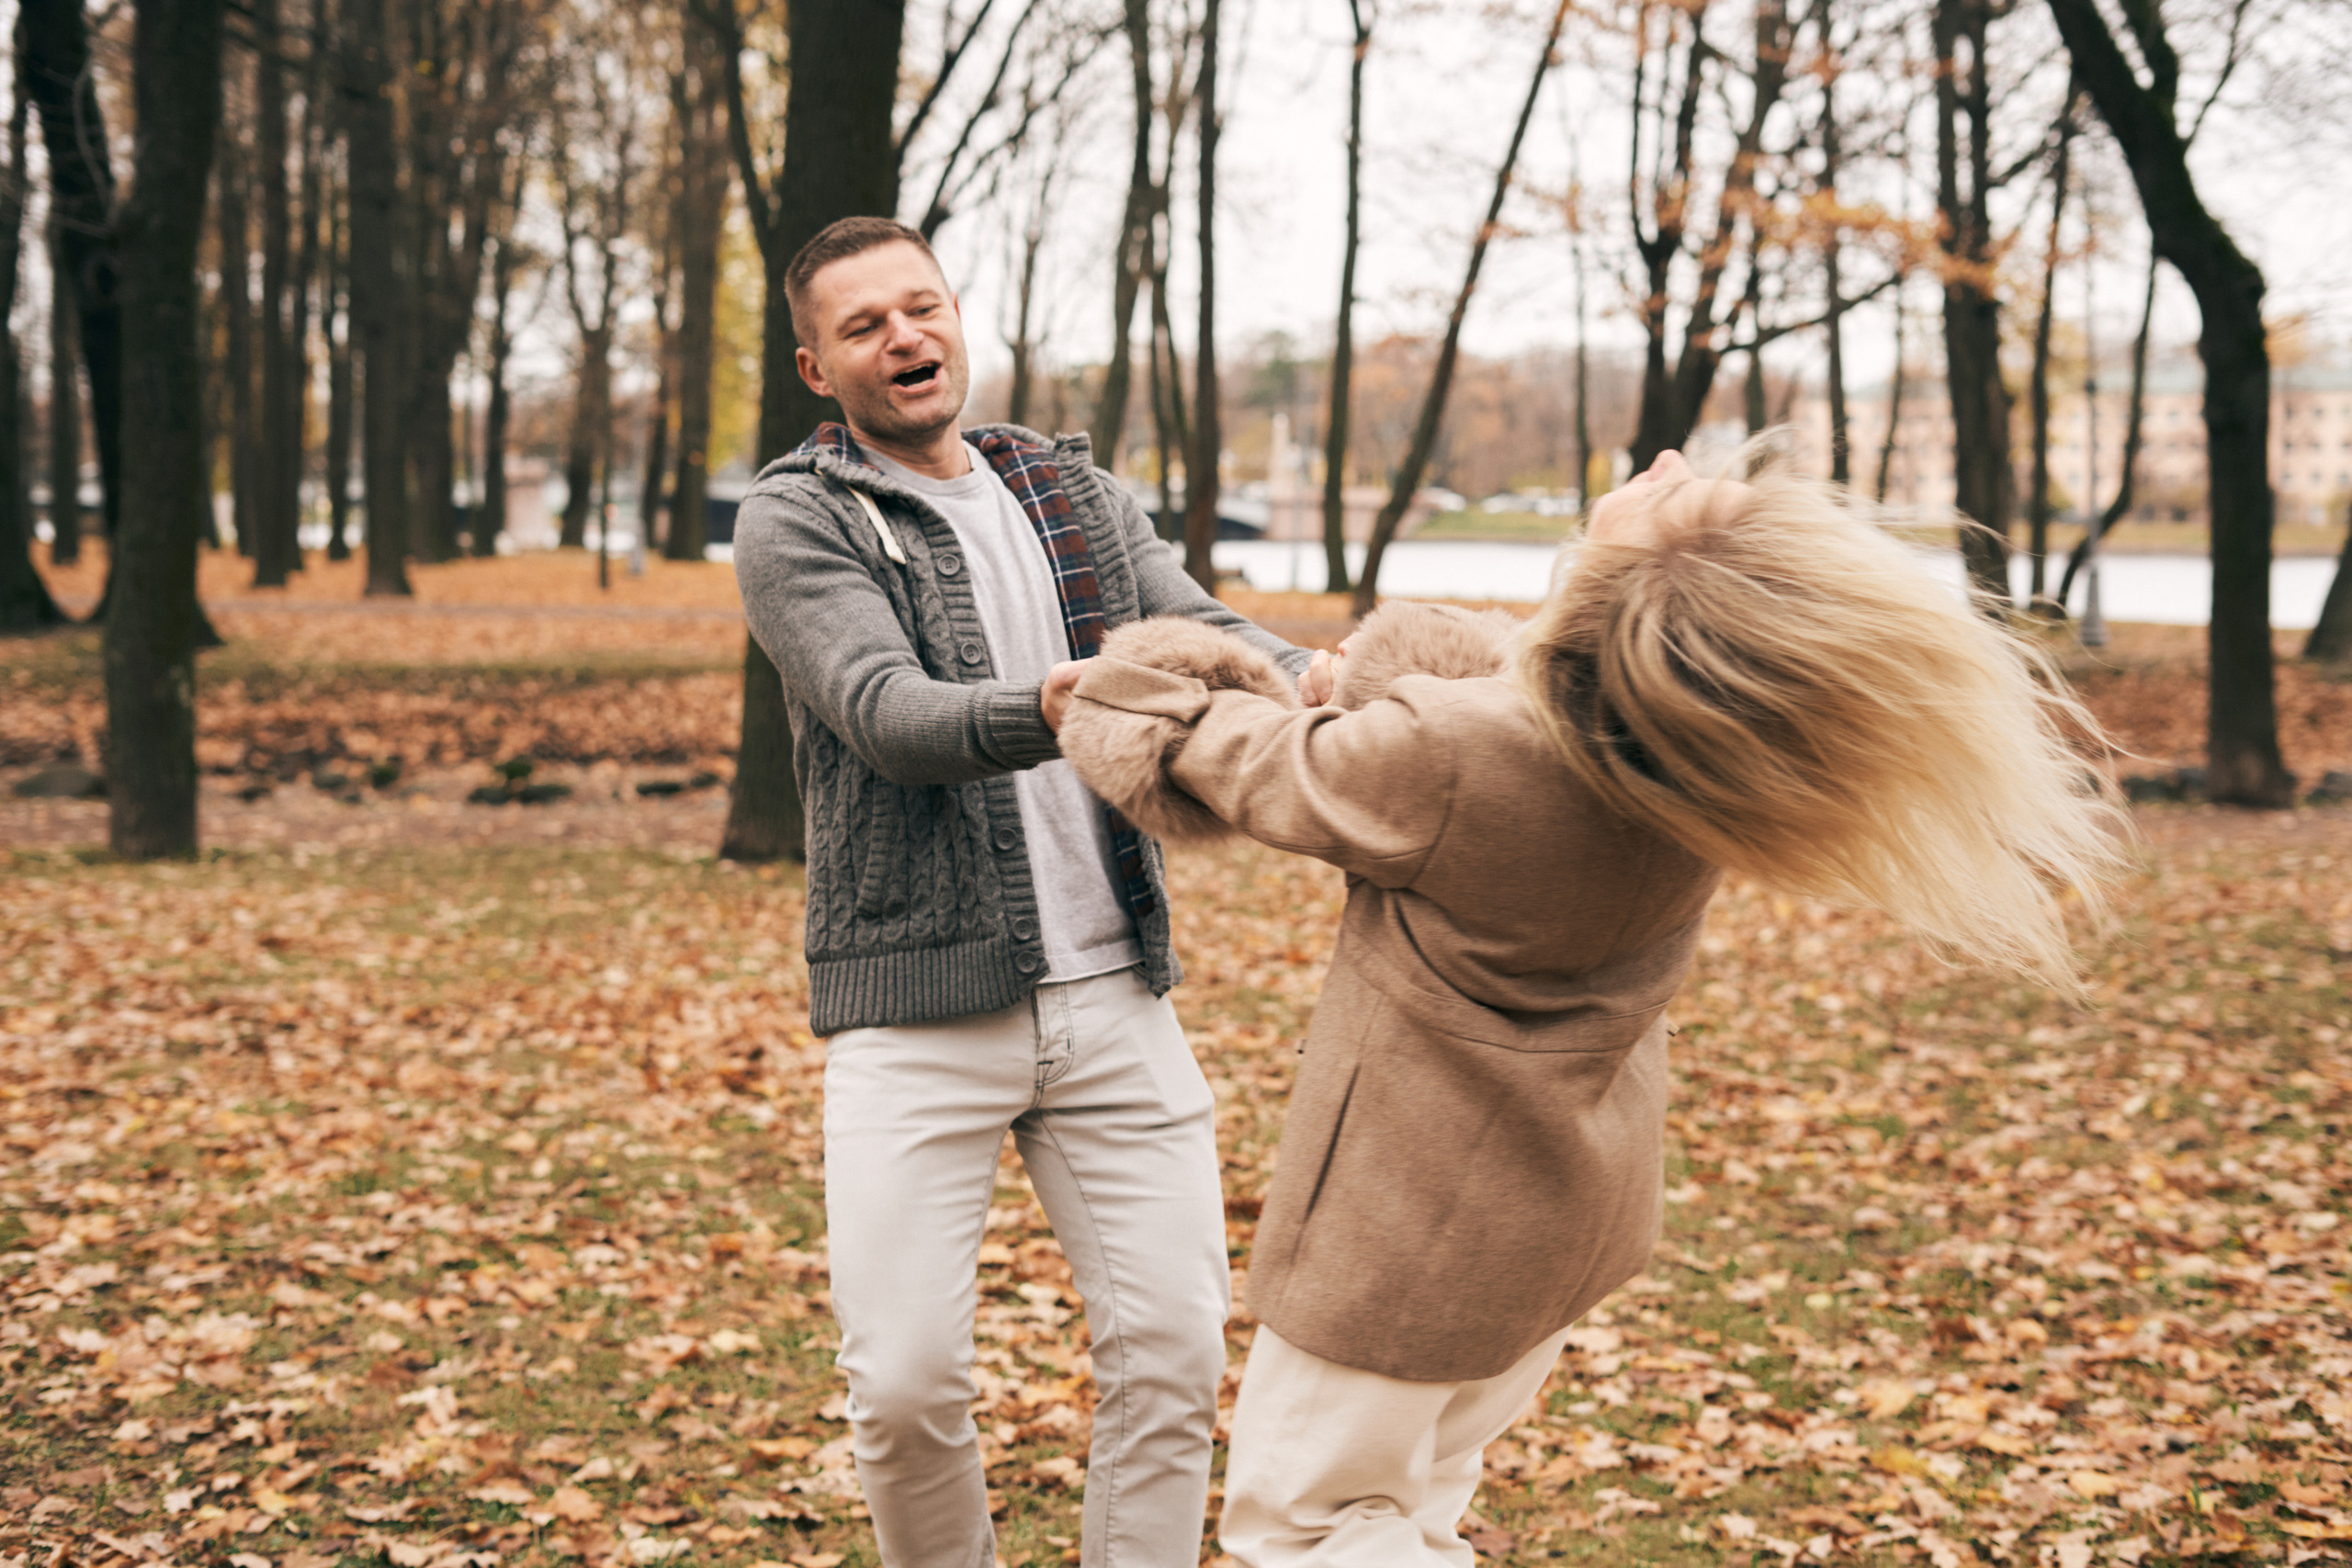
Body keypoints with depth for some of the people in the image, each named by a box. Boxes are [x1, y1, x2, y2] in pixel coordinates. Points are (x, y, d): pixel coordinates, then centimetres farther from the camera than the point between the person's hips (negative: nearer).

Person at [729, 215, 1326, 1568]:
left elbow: (1207, 630, 0)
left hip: (1114, 995, 4)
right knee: (907, 1381, -6)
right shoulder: (795, 522, 0)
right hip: (918, 1012, -3)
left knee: (1174, 1351, 0)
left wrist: (1301, 677, -25)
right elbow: (887, 715, -17)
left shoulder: (1076, 492, 14)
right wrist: (1052, 709, -37)